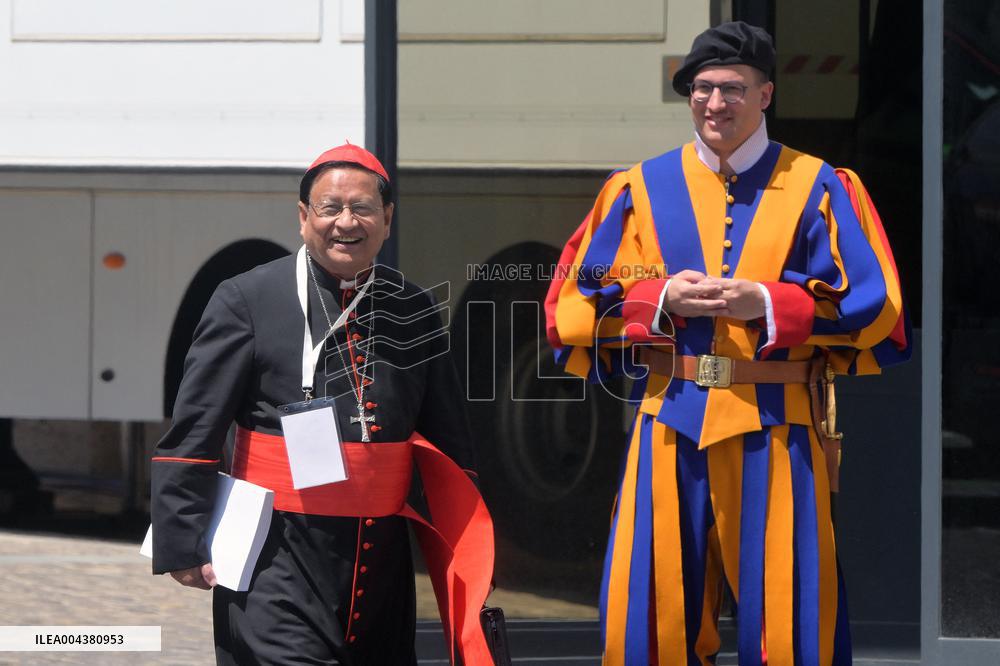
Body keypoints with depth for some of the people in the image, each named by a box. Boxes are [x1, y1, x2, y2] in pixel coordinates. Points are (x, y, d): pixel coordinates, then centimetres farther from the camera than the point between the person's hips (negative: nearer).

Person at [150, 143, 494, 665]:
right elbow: (191, 439, -4)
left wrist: (465, 553, 14)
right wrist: (185, 545, -9)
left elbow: (450, 446, 18)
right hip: (280, 560, -5)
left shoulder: (414, 311, 11)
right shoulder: (246, 300, -3)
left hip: (382, 559, 5)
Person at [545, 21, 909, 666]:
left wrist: (767, 302, -13)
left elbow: (876, 308, -2)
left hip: (776, 431, -2)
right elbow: (571, 309, 8)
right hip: (670, 426, 2)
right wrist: (660, 300, -9)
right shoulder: (641, 191, 10)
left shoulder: (818, 189, 5)